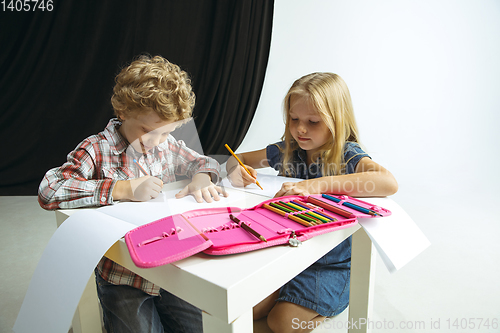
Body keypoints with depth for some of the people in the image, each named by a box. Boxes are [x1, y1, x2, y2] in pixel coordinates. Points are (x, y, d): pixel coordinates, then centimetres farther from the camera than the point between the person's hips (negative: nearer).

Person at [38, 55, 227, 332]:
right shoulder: (96, 150, -13)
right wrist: (123, 189, -29)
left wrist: (201, 177, -10)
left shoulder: (166, 145, 3)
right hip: (122, 279, -4)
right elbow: (48, 191, -26)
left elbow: (203, 162, 15)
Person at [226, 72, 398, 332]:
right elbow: (236, 159, 8)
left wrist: (317, 185, -45)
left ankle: (330, 308, 16)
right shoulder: (286, 151, -3)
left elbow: (389, 183, -39)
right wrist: (235, 170, -19)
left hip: (331, 263, -4)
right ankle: (294, 295, 21)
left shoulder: (347, 155, -17)